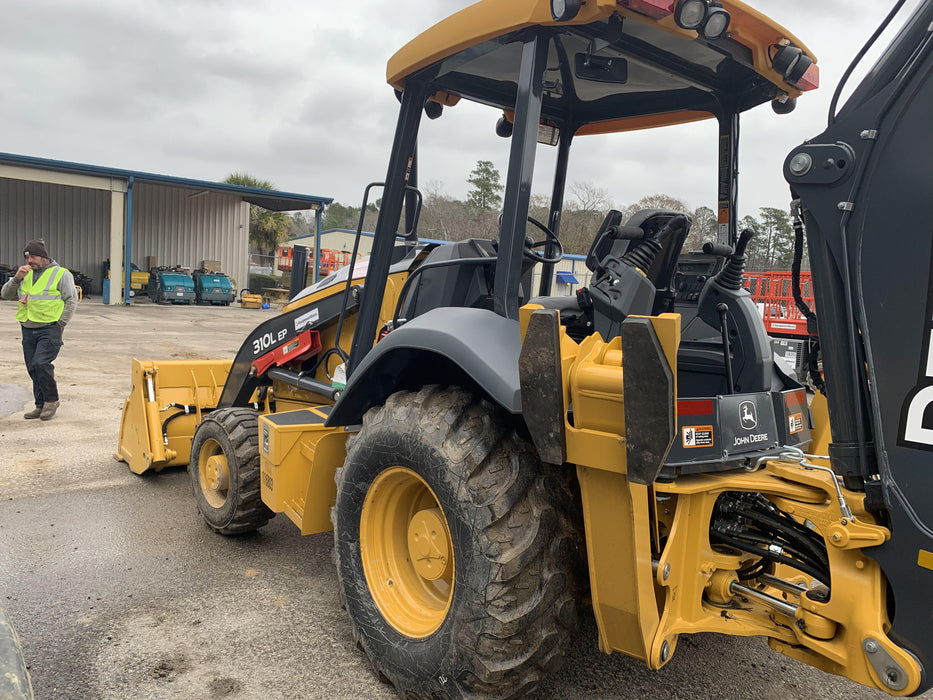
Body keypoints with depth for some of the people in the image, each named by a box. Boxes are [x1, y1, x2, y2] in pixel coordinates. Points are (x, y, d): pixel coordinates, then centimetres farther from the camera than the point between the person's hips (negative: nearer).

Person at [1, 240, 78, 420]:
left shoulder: (61, 274, -1)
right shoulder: (25, 274, 16)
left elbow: (71, 300, -4)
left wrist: (61, 323, -10)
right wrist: (17, 278, -4)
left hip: (50, 330, -6)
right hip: (28, 330, 6)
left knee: (41, 363, -18)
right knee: (33, 369, 7)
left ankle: (51, 400, -1)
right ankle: (41, 406, 16)